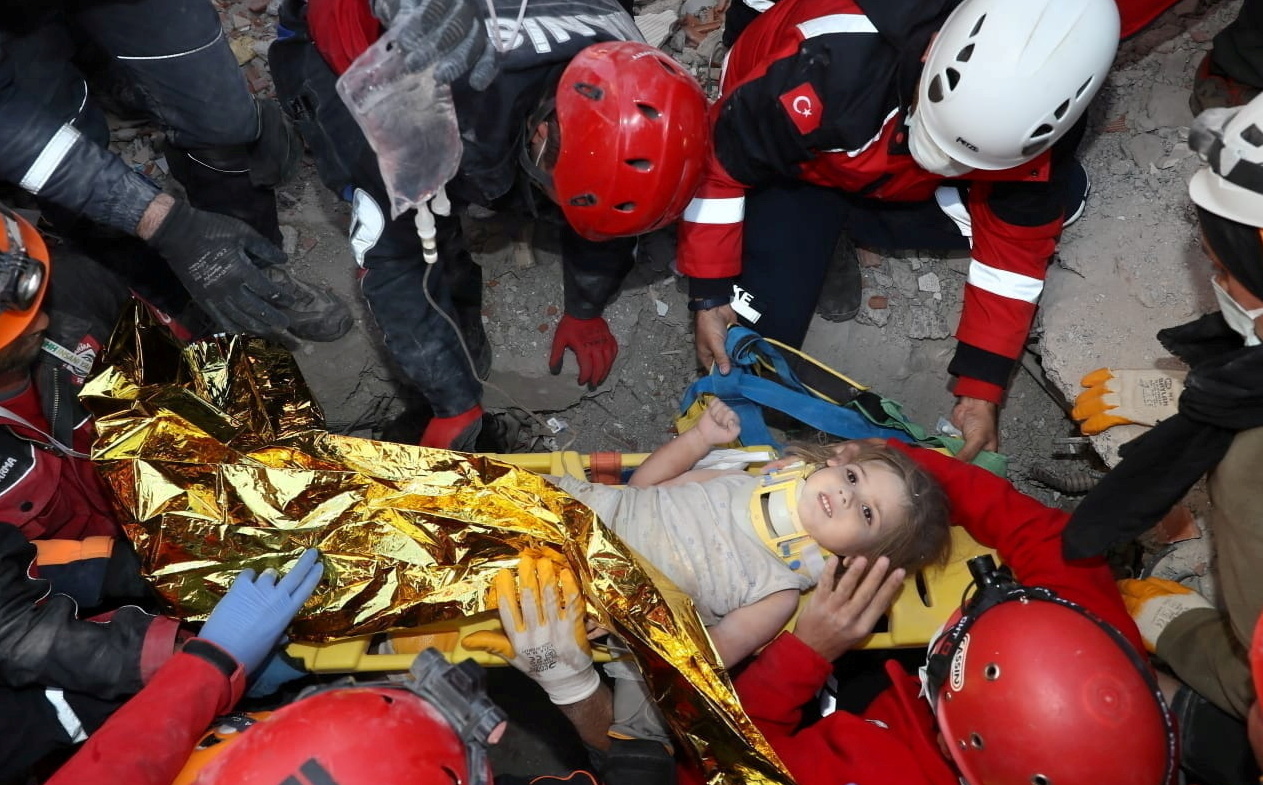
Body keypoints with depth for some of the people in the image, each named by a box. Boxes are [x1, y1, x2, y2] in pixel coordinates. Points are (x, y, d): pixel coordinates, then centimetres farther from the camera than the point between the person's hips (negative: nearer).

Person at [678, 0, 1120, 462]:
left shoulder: (1024, 111, -30)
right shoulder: (830, 63, -43)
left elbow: (1015, 245, -17)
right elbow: (718, 158, -27)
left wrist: (982, 388, -18)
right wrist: (710, 293, -22)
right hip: (798, 167, -3)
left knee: (1060, 194, -18)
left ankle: (837, 228, -4)